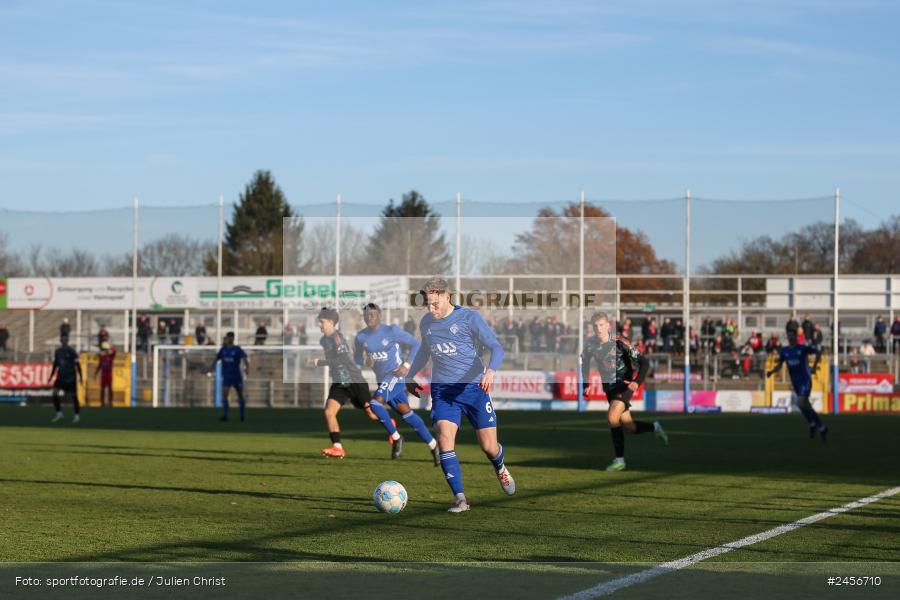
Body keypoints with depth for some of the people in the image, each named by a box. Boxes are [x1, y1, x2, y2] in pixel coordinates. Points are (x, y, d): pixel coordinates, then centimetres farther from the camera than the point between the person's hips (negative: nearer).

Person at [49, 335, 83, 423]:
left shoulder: (71, 351, -7)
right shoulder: (57, 351, 7)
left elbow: (77, 364, -6)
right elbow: (55, 364, 16)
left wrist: (80, 377, -9)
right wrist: (51, 376, 15)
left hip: (70, 377, -4)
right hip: (60, 376, 4)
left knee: (73, 396, 1)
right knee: (54, 393, -10)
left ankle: (77, 415, 13)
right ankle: (59, 413, 1)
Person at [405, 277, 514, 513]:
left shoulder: (470, 318, -8)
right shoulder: (426, 323, 8)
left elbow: (496, 348, -13)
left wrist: (491, 371, -31)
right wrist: (410, 376, 32)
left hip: (474, 387, -3)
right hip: (442, 390, 3)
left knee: (489, 447, 1)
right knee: (445, 439, -20)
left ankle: (500, 468, 39)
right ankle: (459, 498, -17)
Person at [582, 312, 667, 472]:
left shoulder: (620, 343, -21)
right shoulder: (590, 343, -7)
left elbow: (644, 363, -19)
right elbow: (585, 361, 15)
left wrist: (637, 382, -33)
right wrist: (585, 384, 10)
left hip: (624, 385, -6)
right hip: (609, 387, 6)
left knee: (612, 417, -24)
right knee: (629, 427, 9)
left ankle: (619, 459, -13)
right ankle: (654, 427, 40)